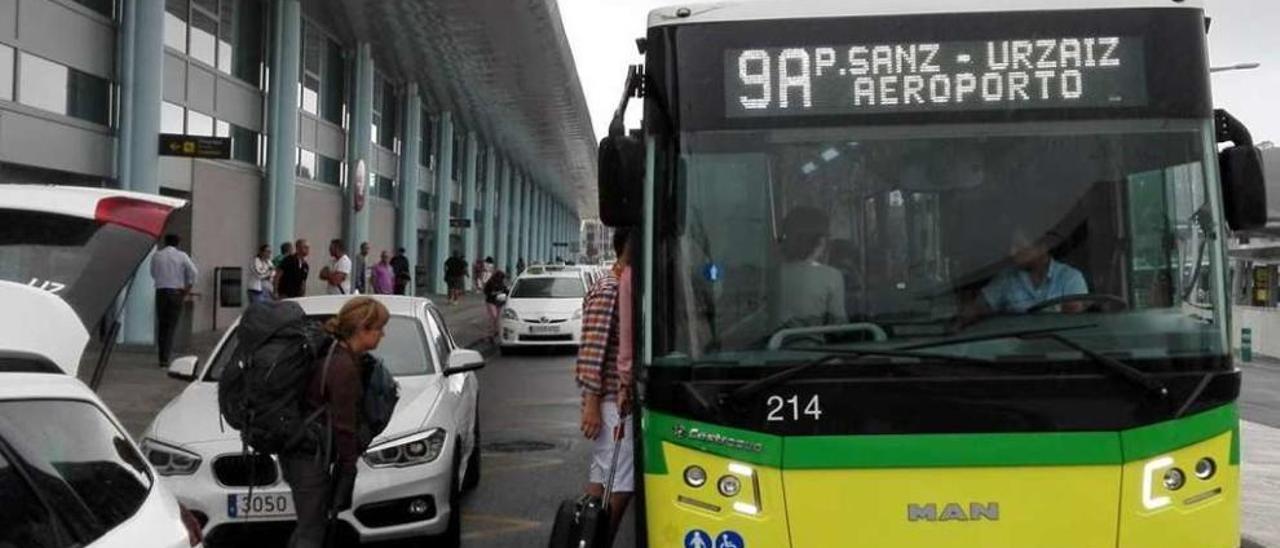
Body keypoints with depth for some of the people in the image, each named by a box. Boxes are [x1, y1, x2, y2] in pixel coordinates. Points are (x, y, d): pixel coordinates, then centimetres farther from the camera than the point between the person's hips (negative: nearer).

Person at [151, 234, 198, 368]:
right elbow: (193, 272, -8)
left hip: (160, 292, 2)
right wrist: (187, 290, -1)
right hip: (176, 292, -2)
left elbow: (153, 274, 11)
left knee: (161, 325, 13)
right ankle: (165, 358, -8)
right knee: (171, 326, -1)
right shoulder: (182, 256, -2)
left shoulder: (156, 255, 5)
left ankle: (162, 356, 15)